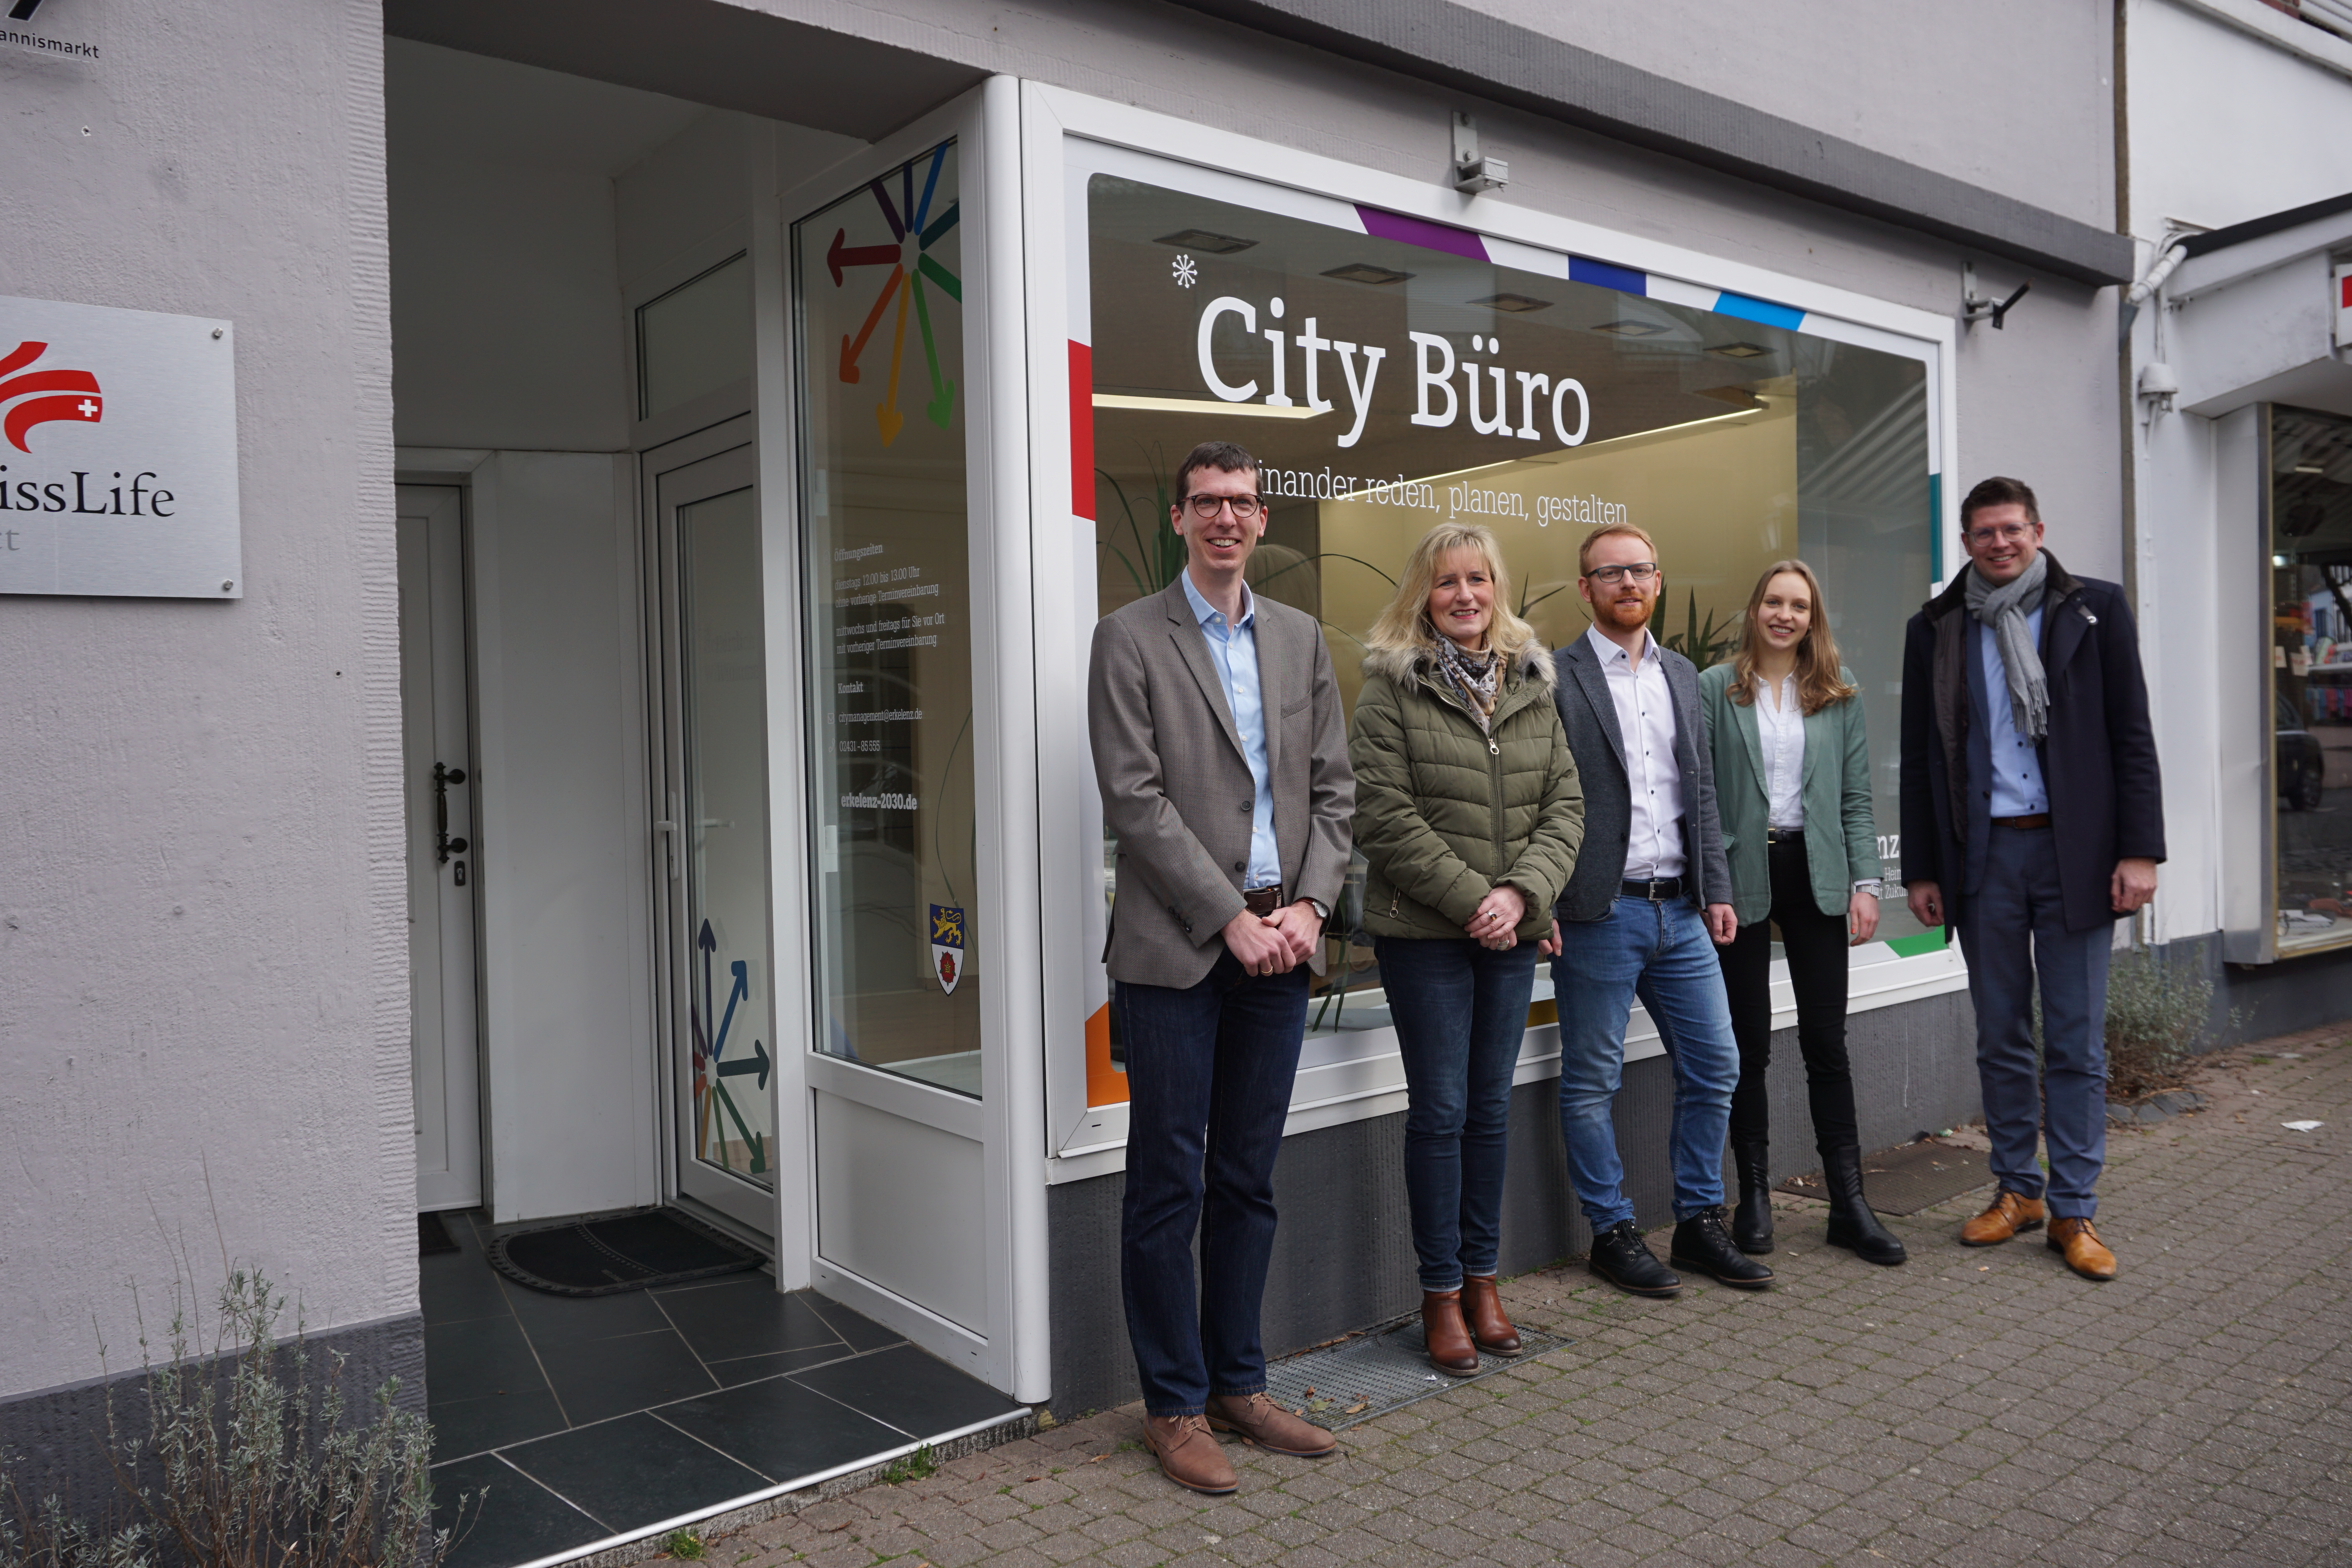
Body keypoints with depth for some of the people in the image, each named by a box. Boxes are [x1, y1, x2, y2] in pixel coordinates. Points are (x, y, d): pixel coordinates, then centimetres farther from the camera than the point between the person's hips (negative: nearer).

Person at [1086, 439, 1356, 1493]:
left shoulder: (1301, 638, 14)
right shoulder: (1130, 638, -2)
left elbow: (1333, 788, 11)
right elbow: (1135, 799, -9)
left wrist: (1308, 905, -3)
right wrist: (1233, 917, -13)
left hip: (1278, 947, 5)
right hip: (1176, 951, -4)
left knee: (1248, 1181, 13)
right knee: (1169, 1186, 2)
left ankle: (1237, 1384, 26)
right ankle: (1175, 1406, 16)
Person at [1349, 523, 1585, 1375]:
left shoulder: (1532, 685, 11)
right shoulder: (1392, 686, -5)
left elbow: (1565, 805, 7)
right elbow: (1386, 817, -12)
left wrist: (1522, 894, -9)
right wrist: (1471, 898, -15)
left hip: (1513, 930, 5)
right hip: (1423, 930, -4)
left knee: (1491, 1107, 11)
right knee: (1439, 1109, 0)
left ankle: (1482, 1280, 24)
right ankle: (1441, 1294, 13)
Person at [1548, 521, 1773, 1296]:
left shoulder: (1681, 675, 14)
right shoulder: (1554, 677, -6)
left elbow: (1701, 790, 17)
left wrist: (1717, 889, 12)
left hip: (1680, 910, 6)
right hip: (1599, 912, -6)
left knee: (1715, 1065, 10)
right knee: (1592, 1081, 3)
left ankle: (1700, 1223, 24)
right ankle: (1613, 1233, 18)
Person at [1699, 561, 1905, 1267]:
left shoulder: (1839, 691, 9)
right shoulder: (1714, 689, 2)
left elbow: (1856, 794, 9)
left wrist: (1865, 882, 0)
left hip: (1816, 873, 2)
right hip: (1741, 877, -2)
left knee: (1826, 1040, 3)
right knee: (1748, 1043, 4)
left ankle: (1849, 1202, 10)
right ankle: (1754, 1195, 16)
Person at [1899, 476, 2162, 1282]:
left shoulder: (2095, 609, 4)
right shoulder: (1936, 628, 8)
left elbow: (2132, 736, 1)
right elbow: (1921, 759, 9)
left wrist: (2139, 850, -7)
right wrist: (1921, 870, 5)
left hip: (2073, 852, -1)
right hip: (1983, 854, 2)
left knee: (2077, 1042, 2)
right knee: (2001, 1037, 9)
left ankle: (2073, 1209, 11)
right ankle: (2016, 1189, 22)